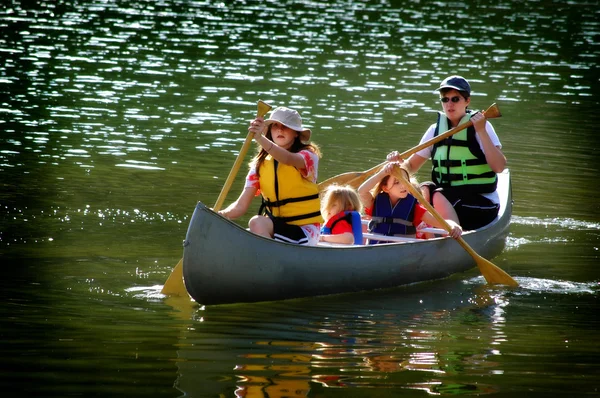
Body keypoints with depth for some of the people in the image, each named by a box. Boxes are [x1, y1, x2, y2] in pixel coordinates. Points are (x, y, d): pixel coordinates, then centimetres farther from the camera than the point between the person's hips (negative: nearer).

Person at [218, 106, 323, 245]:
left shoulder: (308, 156, -5)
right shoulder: (260, 164, 7)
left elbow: (288, 159, -31)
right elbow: (241, 205, -1)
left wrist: (260, 138, -48)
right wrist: (220, 215, -23)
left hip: (305, 230, -4)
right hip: (276, 226, 5)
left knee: (257, 223, -30)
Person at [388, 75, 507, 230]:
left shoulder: (480, 126, -5)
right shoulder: (436, 130, 8)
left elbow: (499, 167, -17)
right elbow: (411, 166, 12)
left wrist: (481, 132, -22)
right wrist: (398, 163, -11)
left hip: (481, 203, -4)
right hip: (446, 194, 5)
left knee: (437, 197, -31)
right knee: (423, 190, -25)